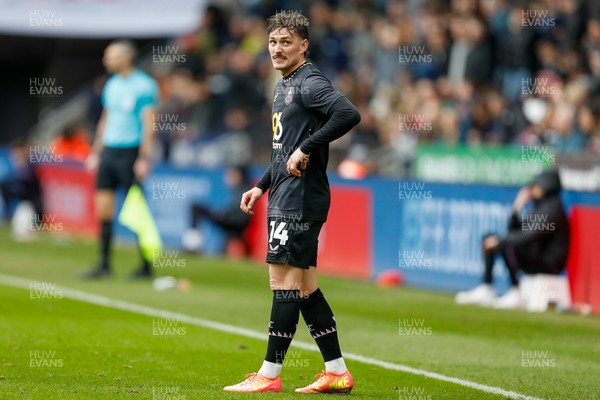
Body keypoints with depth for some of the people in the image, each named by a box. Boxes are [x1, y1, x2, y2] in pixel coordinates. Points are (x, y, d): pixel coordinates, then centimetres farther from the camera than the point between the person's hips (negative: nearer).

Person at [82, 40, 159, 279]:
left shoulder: (144, 85, -9)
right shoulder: (112, 84, 14)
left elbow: (149, 124, -12)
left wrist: (144, 158, -18)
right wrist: (96, 152, 18)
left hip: (130, 153, -7)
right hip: (108, 150, 7)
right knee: (103, 208, 2)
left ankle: (146, 266, 4)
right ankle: (104, 265, 7)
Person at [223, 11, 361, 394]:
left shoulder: (310, 83, -12)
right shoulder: (284, 86, 19)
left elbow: (349, 114, -29)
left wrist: (306, 149, -24)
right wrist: (262, 186, 23)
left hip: (299, 201, -10)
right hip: (285, 200, 10)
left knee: (285, 282, -8)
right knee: (305, 287, 11)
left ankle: (269, 375, -6)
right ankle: (337, 373, 14)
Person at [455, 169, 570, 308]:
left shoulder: (553, 208, -15)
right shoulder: (538, 206, 15)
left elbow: (531, 236, -24)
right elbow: (513, 231, 18)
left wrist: (500, 241, -17)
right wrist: (517, 209, 2)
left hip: (549, 264, -10)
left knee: (506, 245, -33)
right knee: (489, 239, 9)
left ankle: (516, 294, -28)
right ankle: (486, 290, 1)